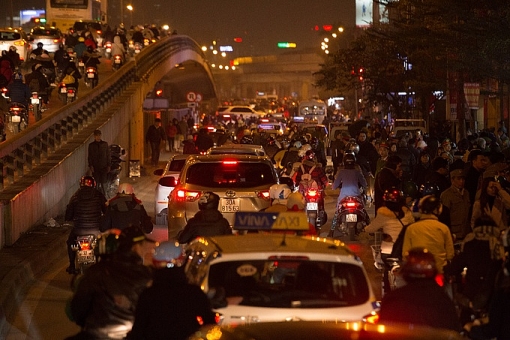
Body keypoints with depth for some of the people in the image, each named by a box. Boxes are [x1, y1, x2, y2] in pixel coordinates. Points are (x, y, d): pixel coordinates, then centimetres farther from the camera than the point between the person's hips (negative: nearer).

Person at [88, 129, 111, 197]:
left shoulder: (105, 144, 5)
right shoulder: (91, 145, 4)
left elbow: (108, 155, 8)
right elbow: (90, 157, 5)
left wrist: (109, 165, 2)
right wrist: (91, 166, -6)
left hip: (103, 167, 0)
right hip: (95, 168, 0)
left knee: (103, 182, -3)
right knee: (96, 183, 0)